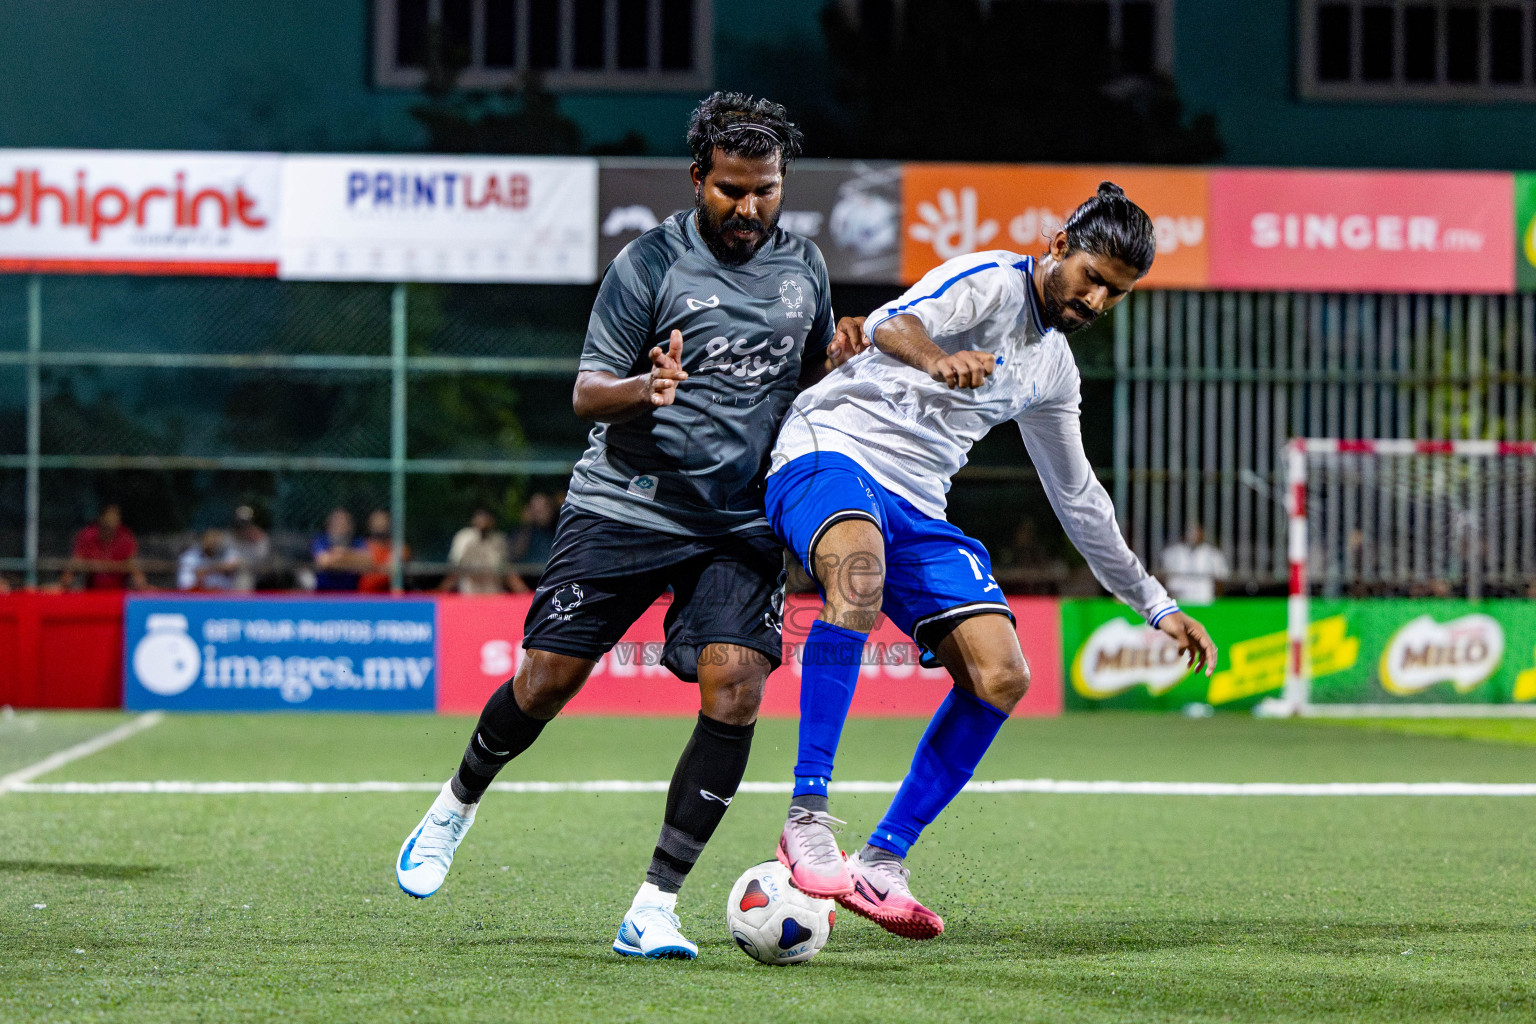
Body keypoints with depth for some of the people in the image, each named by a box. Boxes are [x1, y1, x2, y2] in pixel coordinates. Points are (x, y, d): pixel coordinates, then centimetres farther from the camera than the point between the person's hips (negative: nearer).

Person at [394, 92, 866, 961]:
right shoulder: (651, 263, -8)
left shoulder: (803, 264, 7)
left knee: (735, 687, -16)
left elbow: (809, 376, 20)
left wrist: (840, 363, -4)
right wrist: (643, 389, -28)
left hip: (740, 521, 3)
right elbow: (587, 392, -7)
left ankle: (656, 907, -10)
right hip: (625, 505, -3)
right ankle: (460, 802, 30)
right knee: (548, 679, -3)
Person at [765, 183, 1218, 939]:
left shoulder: (1054, 371, 20)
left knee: (1001, 677, -8)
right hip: (830, 451, -8)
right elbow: (889, 324, -25)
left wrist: (1157, 605, 32)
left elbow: (1077, 499, 31)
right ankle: (807, 820, -41)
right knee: (859, 576, -41)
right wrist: (938, 358, -49)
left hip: (916, 508, 8)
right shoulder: (990, 282, -5)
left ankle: (881, 862, -1)